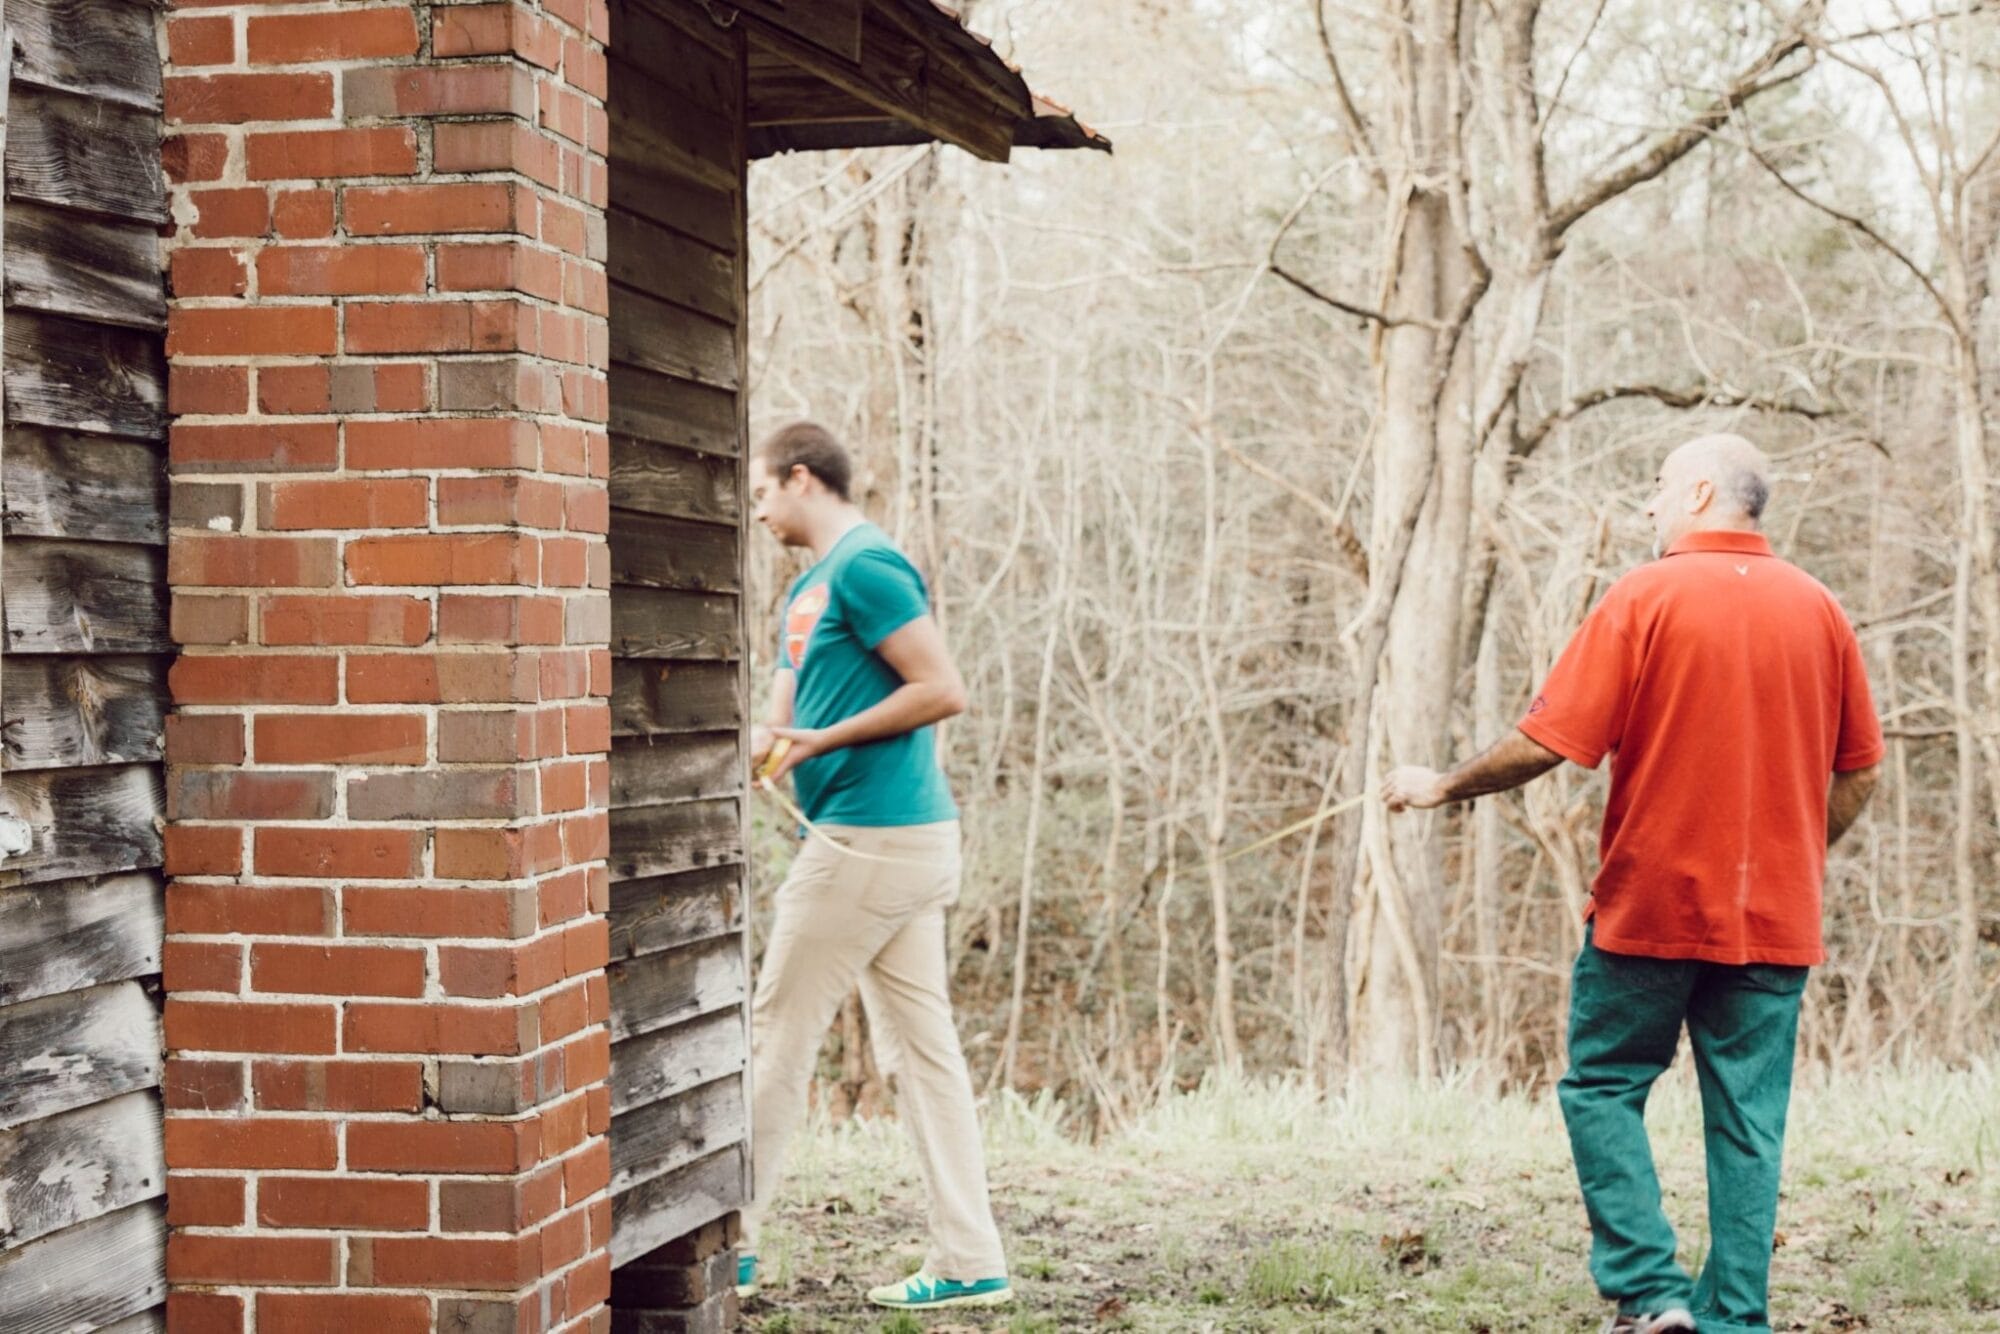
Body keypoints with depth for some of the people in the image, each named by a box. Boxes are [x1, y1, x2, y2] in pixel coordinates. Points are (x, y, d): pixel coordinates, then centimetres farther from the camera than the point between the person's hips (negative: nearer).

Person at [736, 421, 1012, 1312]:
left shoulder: (864, 568, -12)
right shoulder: (809, 590, 19)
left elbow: (943, 690, -19)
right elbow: (783, 725, 20)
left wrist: (820, 740, -15)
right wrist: (757, 745, -1)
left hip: (869, 837, -10)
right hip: (908, 839, 10)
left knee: (778, 1036, -1)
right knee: (921, 1046, 8)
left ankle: (730, 1245, 7)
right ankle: (969, 1261, 9)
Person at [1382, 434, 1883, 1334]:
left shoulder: (1646, 598, -9)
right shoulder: (1817, 608, 4)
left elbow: (1547, 742, -12)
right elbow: (1860, 770, 8)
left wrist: (1442, 787, 1)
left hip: (1651, 905, -4)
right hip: (1776, 920, 4)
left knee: (1603, 1086, 10)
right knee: (1748, 1118, 7)